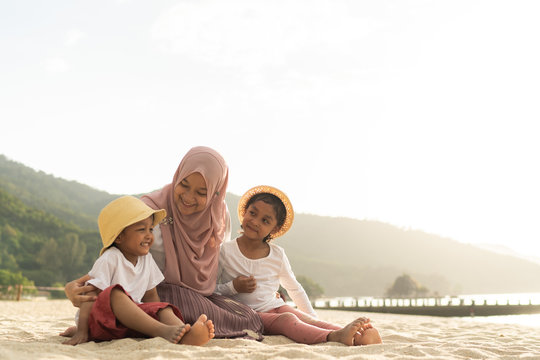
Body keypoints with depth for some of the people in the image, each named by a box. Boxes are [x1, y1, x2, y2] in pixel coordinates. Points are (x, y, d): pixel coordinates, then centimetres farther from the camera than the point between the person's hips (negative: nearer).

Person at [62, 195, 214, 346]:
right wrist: (81, 331, -20)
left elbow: (150, 296, 17)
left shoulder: (146, 259, 10)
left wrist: (161, 316, 3)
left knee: (164, 309, -19)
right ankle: (162, 331, -49)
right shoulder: (109, 259, -11)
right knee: (115, 293, -34)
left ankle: (187, 336, -54)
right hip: (101, 319, -6)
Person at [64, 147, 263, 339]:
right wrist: (75, 285, -32)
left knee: (251, 319, -20)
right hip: (160, 294, -6)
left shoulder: (220, 214, 0)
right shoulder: (151, 209, -16)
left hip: (205, 295, 6)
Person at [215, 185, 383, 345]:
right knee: (287, 319, -32)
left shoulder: (277, 255, 8)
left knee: (307, 319, -26)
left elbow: (295, 289, 18)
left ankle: (357, 337, -48)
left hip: (277, 307, 4)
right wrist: (233, 287, -16)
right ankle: (334, 336, -57)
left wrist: (313, 317, 12)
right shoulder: (225, 251, -2)